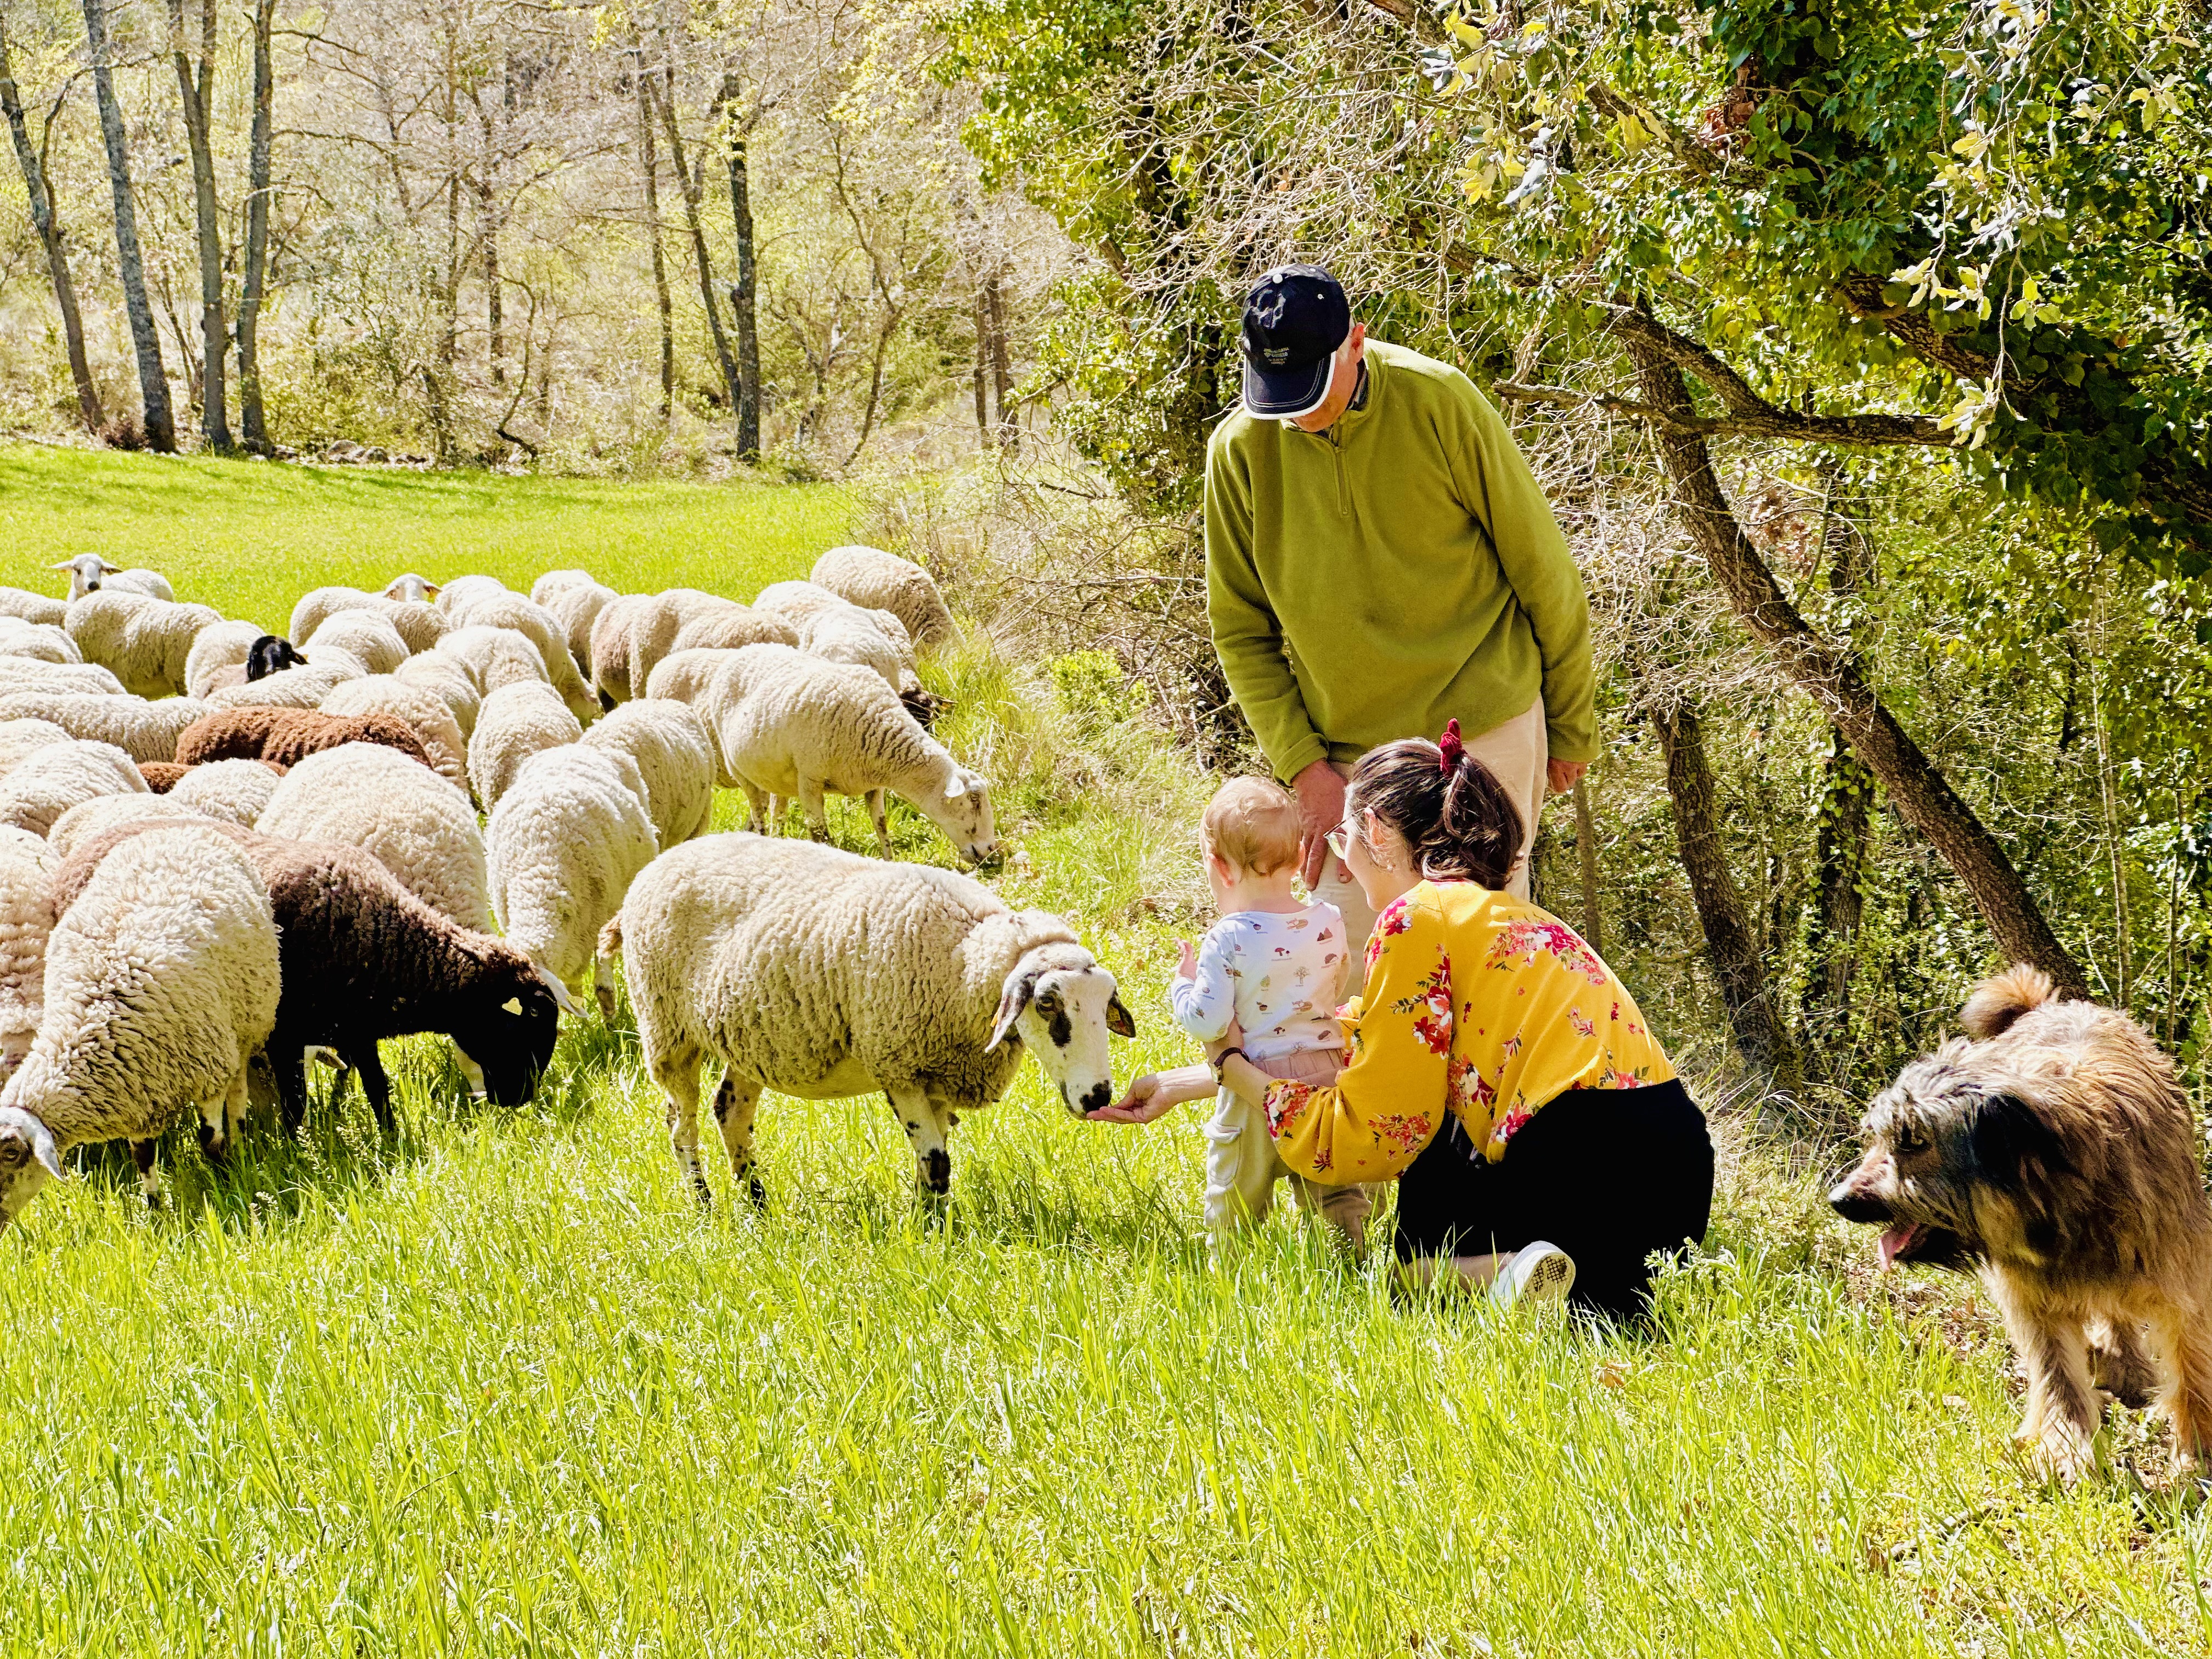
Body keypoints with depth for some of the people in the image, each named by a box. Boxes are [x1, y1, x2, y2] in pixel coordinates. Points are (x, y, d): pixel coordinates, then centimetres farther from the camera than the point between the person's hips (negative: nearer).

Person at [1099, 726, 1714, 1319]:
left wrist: (1232, 1067, 12)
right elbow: (1338, 1044, 29)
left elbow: (1367, 1135, -2)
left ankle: (1507, 1274, -12)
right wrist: (1181, 1084, 34)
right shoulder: (1500, 911, 22)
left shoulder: (1417, 918, -4)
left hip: (1593, 1179, -9)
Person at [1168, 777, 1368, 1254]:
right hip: (1326, 1071, 4)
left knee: (1236, 1196, 11)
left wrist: (1182, 985, -1)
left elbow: (1208, 1022, -18)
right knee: (1333, 1188, 18)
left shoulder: (1228, 941, -18)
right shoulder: (1329, 925, -3)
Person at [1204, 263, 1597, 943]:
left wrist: (1571, 727, 5)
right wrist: (1302, 766, -4)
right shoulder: (1239, 449, -4)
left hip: (1484, 734, -2)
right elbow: (1241, 630, 5)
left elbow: (1543, 570, -1)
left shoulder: (1438, 401, -11)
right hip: (1345, 757, 2)